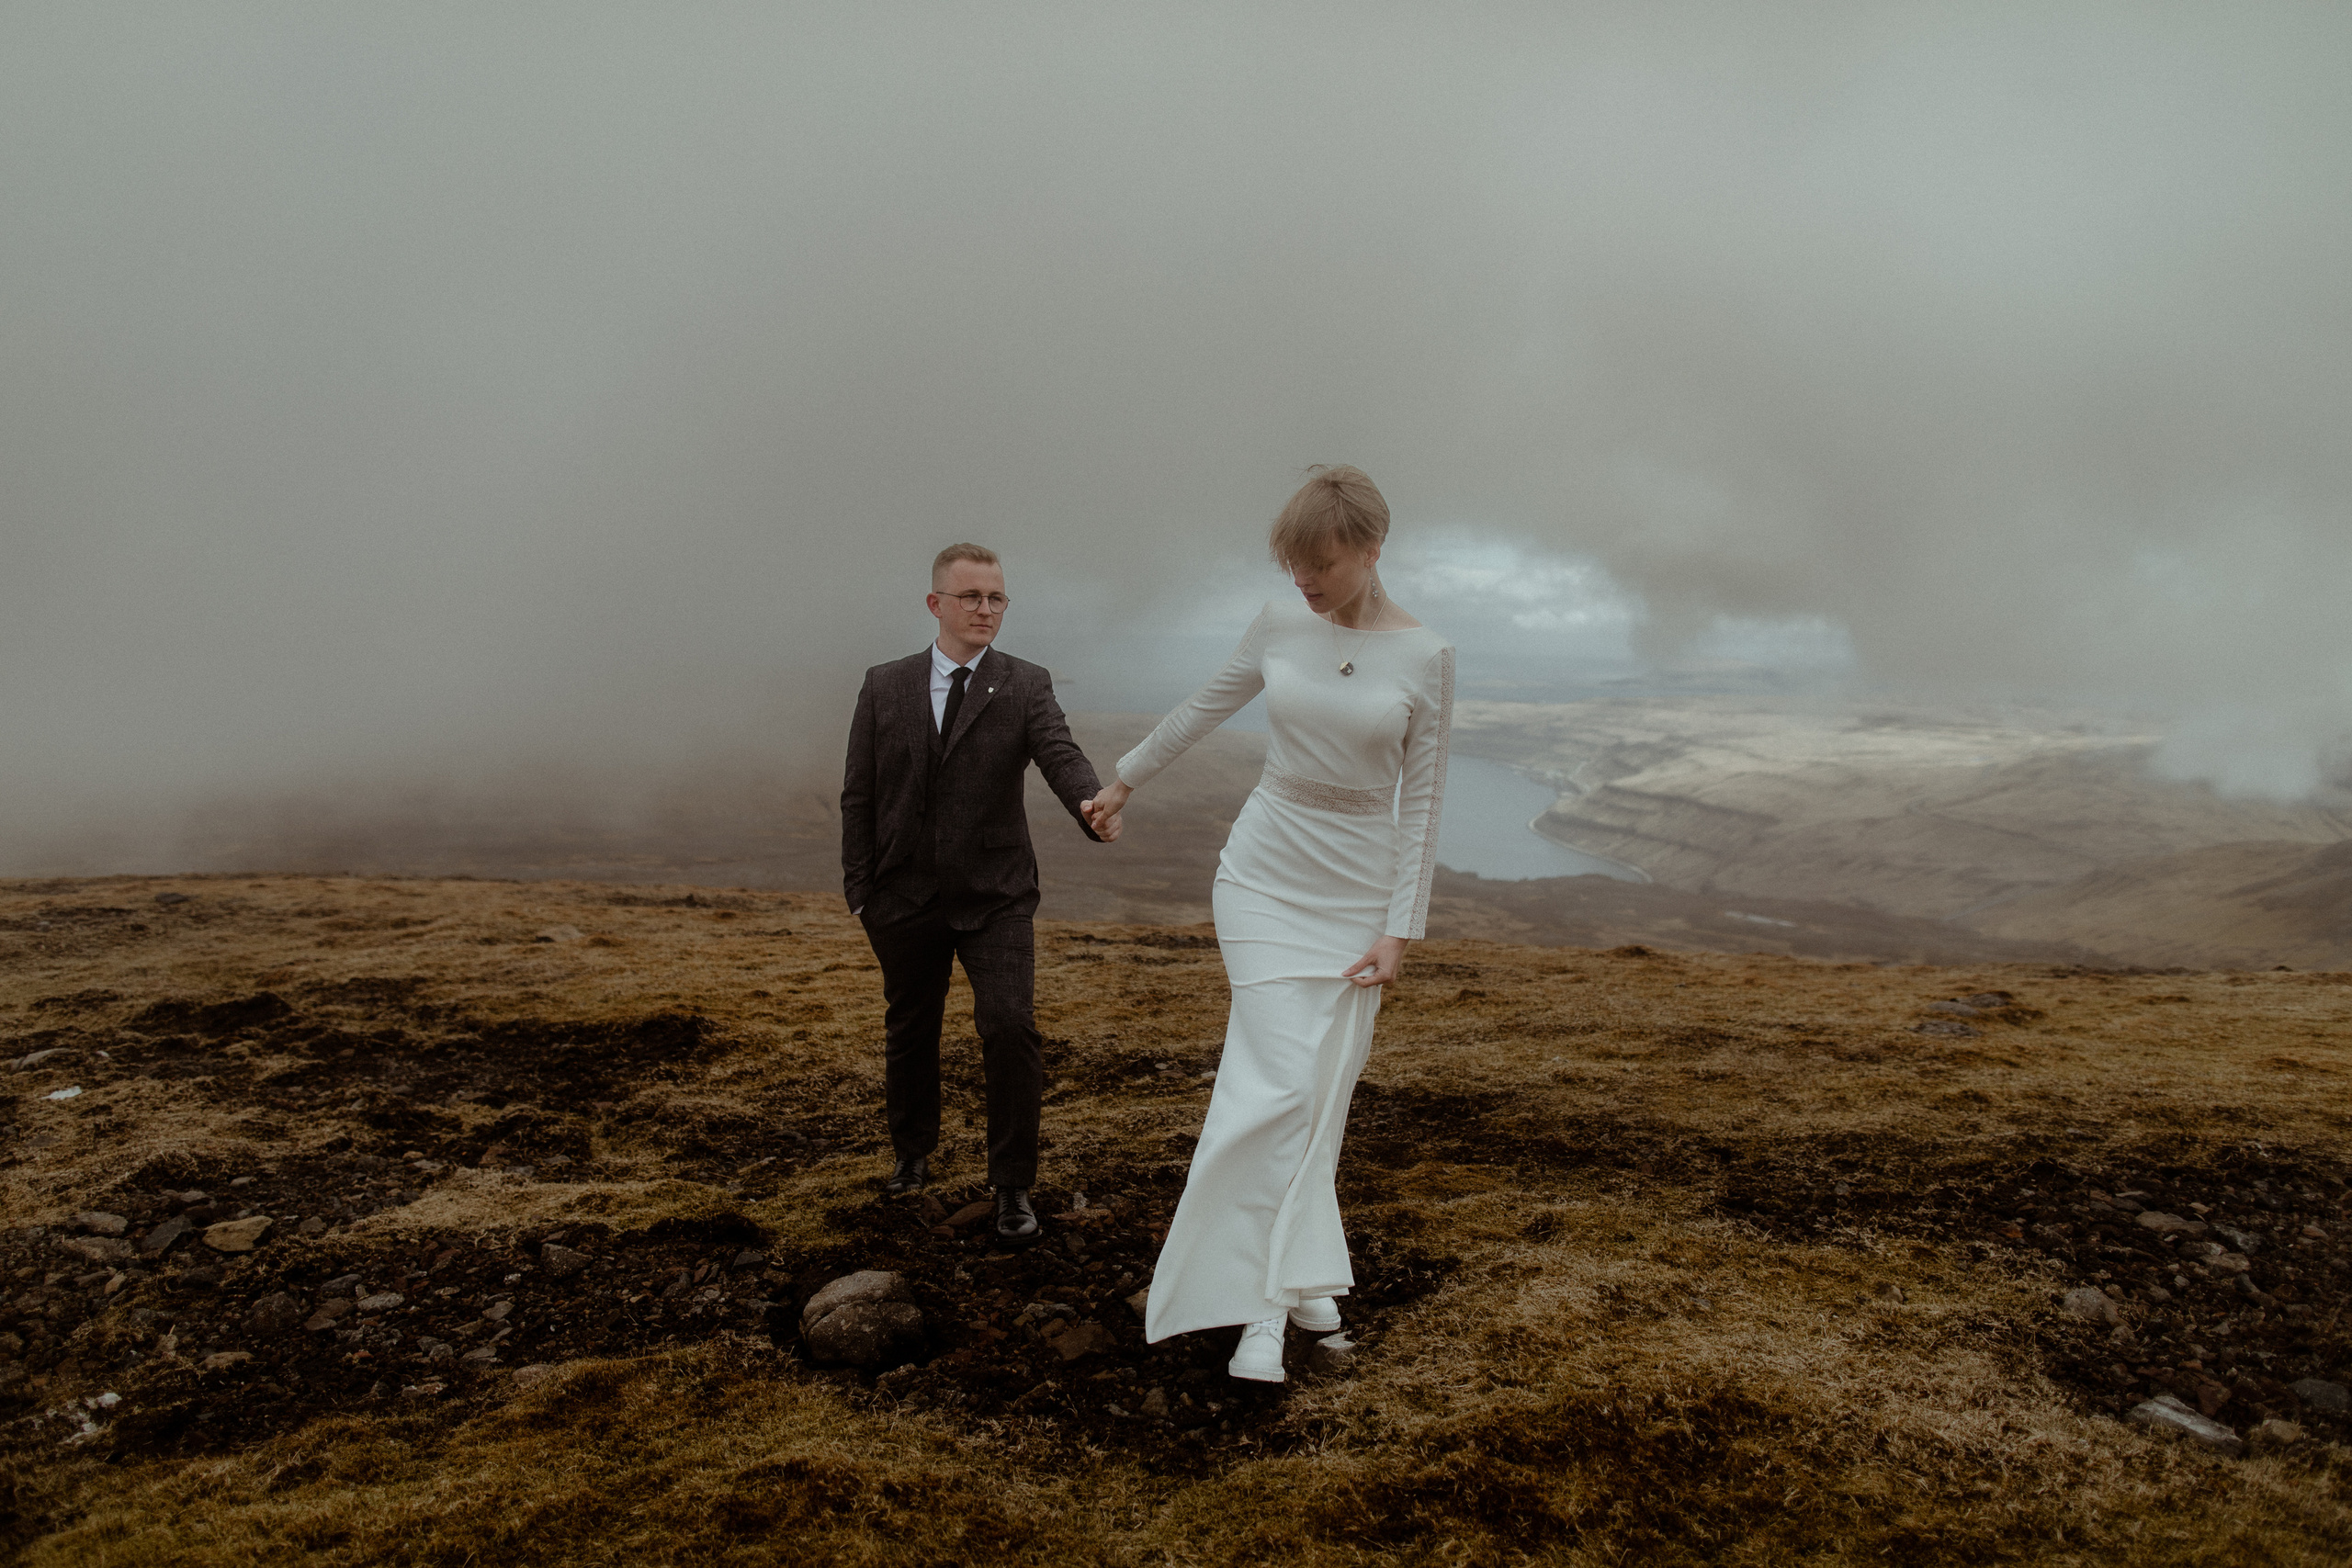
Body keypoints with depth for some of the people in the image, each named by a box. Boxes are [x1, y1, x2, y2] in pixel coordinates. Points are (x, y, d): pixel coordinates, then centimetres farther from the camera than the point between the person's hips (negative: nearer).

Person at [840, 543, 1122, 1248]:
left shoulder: (1026, 686, -3)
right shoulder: (885, 686, 2)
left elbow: (1061, 757, -19)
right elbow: (859, 794, 4)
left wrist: (1091, 806, -41)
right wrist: (860, 891, 0)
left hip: (995, 897, -2)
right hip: (905, 898, 2)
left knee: (1010, 1029, -14)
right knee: (909, 1032, 16)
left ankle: (1012, 1186, 3)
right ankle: (912, 1151, 42)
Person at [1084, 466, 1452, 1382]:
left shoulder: (1426, 658, -6)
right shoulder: (1279, 627, -2)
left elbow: (1422, 802, -5)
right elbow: (1203, 711, 14)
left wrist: (1399, 930, -8)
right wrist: (1126, 780, 25)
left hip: (1358, 890, 0)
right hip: (1265, 873, 0)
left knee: (1323, 1094, 4)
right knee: (1279, 1085, -11)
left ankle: (1290, 1276, 19)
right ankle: (1267, 1302, -4)